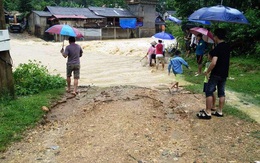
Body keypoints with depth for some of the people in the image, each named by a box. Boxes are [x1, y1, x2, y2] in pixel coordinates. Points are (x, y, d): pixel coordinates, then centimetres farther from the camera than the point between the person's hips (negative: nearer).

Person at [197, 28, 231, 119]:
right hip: (224, 74, 8)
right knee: (221, 92, 13)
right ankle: (219, 111, 20)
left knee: (209, 92, -1)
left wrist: (207, 72, -14)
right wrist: (212, 54, 14)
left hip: (216, 74, -8)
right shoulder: (227, 47, 6)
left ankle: (207, 113, 0)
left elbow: (214, 63, -26)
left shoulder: (217, 48, -19)